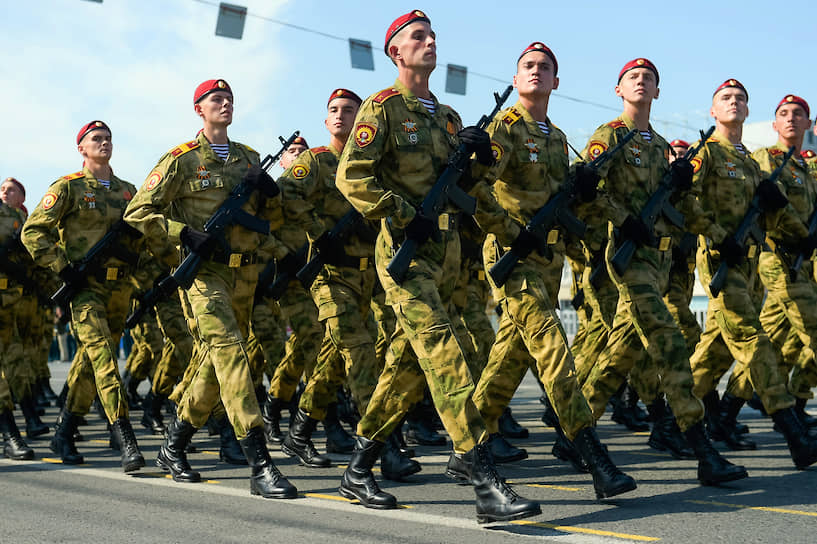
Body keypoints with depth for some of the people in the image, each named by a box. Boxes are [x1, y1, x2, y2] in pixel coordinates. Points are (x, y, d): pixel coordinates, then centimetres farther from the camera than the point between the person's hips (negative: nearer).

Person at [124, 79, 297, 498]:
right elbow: (138, 213, -2)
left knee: (215, 364, 11)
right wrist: (186, 235, -14)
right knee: (228, 350, -20)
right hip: (204, 271, -6)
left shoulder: (249, 158, 16)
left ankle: (173, 446, 28)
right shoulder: (181, 160, 0)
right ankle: (260, 465, -26)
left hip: (244, 274, 6)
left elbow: (271, 214, 23)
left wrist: (269, 192, 0)